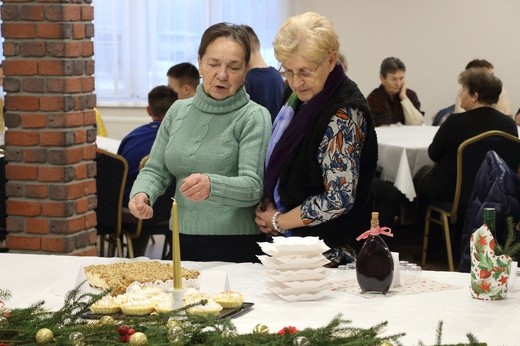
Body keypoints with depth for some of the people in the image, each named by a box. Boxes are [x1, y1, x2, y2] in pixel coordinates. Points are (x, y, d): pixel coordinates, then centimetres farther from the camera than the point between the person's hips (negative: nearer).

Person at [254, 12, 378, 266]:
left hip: (328, 254, -8)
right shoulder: (303, 98, 6)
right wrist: (268, 209, -1)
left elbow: (339, 200, -23)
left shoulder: (344, 115, -20)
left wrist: (278, 221, -11)